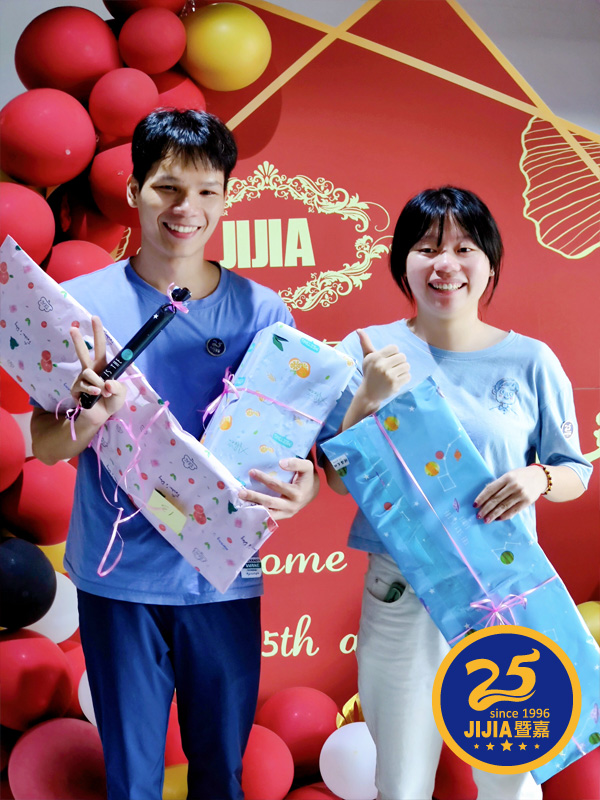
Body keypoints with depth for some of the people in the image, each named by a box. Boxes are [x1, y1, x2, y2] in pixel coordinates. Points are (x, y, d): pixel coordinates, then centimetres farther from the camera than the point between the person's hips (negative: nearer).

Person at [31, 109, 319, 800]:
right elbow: (42, 444, -3)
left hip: (223, 578, 1)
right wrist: (85, 421, -26)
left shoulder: (261, 312, -2)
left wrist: (301, 486, -22)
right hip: (118, 579, -1)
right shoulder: (82, 302, -4)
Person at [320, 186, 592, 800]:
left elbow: (575, 473, 6)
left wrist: (538, 479, -16)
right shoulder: (369, 351, -2)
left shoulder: (530, 362, -1)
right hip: (401, 595, 0)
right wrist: (367, 398, -17)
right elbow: (339, 480, -2)